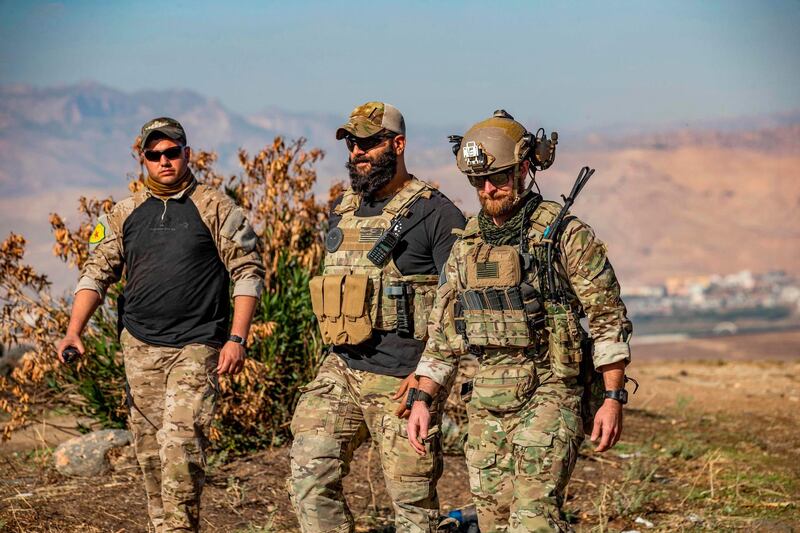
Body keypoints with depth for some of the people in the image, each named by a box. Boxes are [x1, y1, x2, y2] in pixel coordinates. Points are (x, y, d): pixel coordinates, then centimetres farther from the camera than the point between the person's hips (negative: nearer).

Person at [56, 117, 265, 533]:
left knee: (180, 443, -16)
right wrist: (73, 331, -5)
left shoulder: (215, 209, -1)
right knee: (149, 450, 7)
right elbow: (97, 272, 9)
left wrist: (237, 338, -10)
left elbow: (248, 272, -2)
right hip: (139, 347, 4)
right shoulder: (126, 214, 10)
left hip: (196, 346, -4)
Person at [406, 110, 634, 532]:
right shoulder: (468, 243, 12)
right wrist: (422, 399, 9)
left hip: (548, 396, -6)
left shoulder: (564, 234, -5)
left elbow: (608, 319, -6)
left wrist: (614, 398, -11)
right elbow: (442, 329, 16)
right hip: (486, 402, 6)